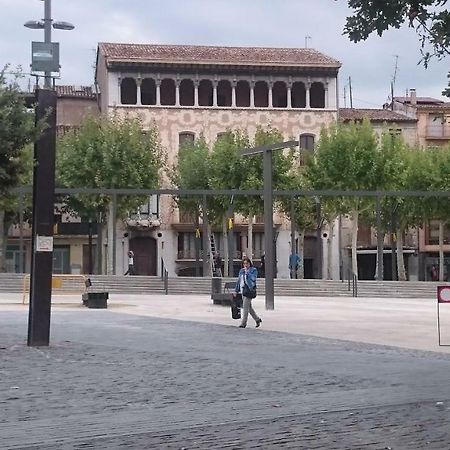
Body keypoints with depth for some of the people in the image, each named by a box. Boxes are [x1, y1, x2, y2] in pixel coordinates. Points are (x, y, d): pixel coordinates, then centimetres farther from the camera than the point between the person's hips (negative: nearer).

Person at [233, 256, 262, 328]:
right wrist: (236, 290, 17)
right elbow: (238, 281, 19)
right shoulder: (241, 271, 15)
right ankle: (257, 319, 26)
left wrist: (247, 271, -14)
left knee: (245, 307, -8)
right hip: (242, 290, 7)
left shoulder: (253, 270, -2)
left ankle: (243, 323, -3)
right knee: (249, 307, 12)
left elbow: (253, 278, -18)